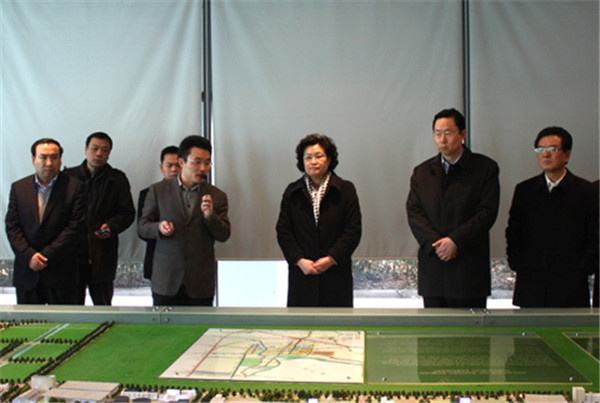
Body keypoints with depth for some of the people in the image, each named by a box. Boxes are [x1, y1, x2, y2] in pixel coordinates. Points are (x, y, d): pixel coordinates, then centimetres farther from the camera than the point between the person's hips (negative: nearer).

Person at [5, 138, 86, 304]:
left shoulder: (74, 187, -2)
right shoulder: (18, 188, 8)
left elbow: (75, 227, -8)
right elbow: (12, 227, 3)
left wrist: (46, 257, -12)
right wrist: (29, 256, -11)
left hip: (61, 273, -3)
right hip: (27, 271, 3)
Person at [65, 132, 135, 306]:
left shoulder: (117, 179, 8)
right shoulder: (69, 176, 11)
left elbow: (127, 213, 4)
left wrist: (111, 226, -13)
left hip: (102, 255, -1)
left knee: (103, 303, 3)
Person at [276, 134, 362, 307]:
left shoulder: (345, 190, 4)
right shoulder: (292, 192, 10)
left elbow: (354, 230, -2)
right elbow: (283, 231, 5)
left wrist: (331, 259, -12)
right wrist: (300, 260, -9)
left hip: (336, 275, -1)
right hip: (302, 274, 1)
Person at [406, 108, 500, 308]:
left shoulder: (485, 168, 3)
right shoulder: (422, 172, 13)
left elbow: (487, 213, -6)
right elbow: (413, 213, 3)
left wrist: (455, 241, -15)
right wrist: (435, 243, -12)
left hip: (469, 269, -2)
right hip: (432, 270, 3)